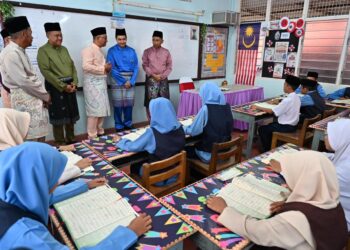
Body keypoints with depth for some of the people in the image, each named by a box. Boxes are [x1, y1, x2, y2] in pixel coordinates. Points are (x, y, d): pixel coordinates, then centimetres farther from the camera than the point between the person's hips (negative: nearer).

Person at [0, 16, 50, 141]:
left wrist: (43, 94, 4)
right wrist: (44, 95, -10)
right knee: (29, 139, -2)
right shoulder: (10, 54, -17)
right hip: (25, 100, -9)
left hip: (35, 98, 9)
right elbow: (23, 81, -20)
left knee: (40, 134, 15)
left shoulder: (20, 51, 14)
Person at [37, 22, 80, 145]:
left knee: (71, 116, 10)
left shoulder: (64, 49, 14)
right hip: (56, 87, -6)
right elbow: (46, 71, -14)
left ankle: (71, 140, 23)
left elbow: (72, 66, 13)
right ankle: (60, 144, 10)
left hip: (70, 86, 6)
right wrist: (63, 86, -17)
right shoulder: (43, 50, -5)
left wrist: (74, 83, -3)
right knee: (59, 117, -1)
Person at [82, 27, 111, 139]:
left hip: (101, 82, 9)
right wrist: (103, 69, -15)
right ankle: (92, 136, 3)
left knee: (102, 110, 11)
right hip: (93, 83, -9)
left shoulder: (99, 51, 17)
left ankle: (100, 133, 22)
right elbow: (86, 66, -22)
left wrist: (107, 68, 3)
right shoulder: (89, 50, -10)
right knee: (94, 110, -6)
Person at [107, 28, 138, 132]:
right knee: (118, 103, 1)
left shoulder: (131, 51, 6)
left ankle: (128, 123, 22)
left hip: (130, 79, 3)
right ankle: (119, 125, 12)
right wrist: (123, 81, -11)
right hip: (117, 79, -3)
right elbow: (112, 68, -8)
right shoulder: (112, 51, -3)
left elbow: (136, 67, 4)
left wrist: (131, 81, -8)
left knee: (129, 102, 8)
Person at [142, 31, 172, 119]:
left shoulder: (166, 52, 7)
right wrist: (153, 75, -13)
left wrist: (162, 75, -9)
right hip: (151, 79, -2)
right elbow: (145, 65, -2)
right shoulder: (147, 51, 3)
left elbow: (169, 66, 5)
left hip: (163, 79, 2)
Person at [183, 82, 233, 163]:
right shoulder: (227, 106, -2)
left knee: (187, 149, 15)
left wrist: (182, 128, 6)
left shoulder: (206, 109, -20)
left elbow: (193, 131, -15)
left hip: (210, 154, -6)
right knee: (195, 145, 26)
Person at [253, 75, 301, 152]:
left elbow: (272, 111, -22)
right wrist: (278, 102, 7)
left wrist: (258, 107, -14)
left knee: (262, 129, 0)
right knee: (270, 125, 28)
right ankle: (272, 146, 33)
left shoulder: (288, 100, -26)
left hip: (287, 126, -9)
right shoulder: (296, 97, 2)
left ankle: (267, 150, 10)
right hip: (293, 124, 9)